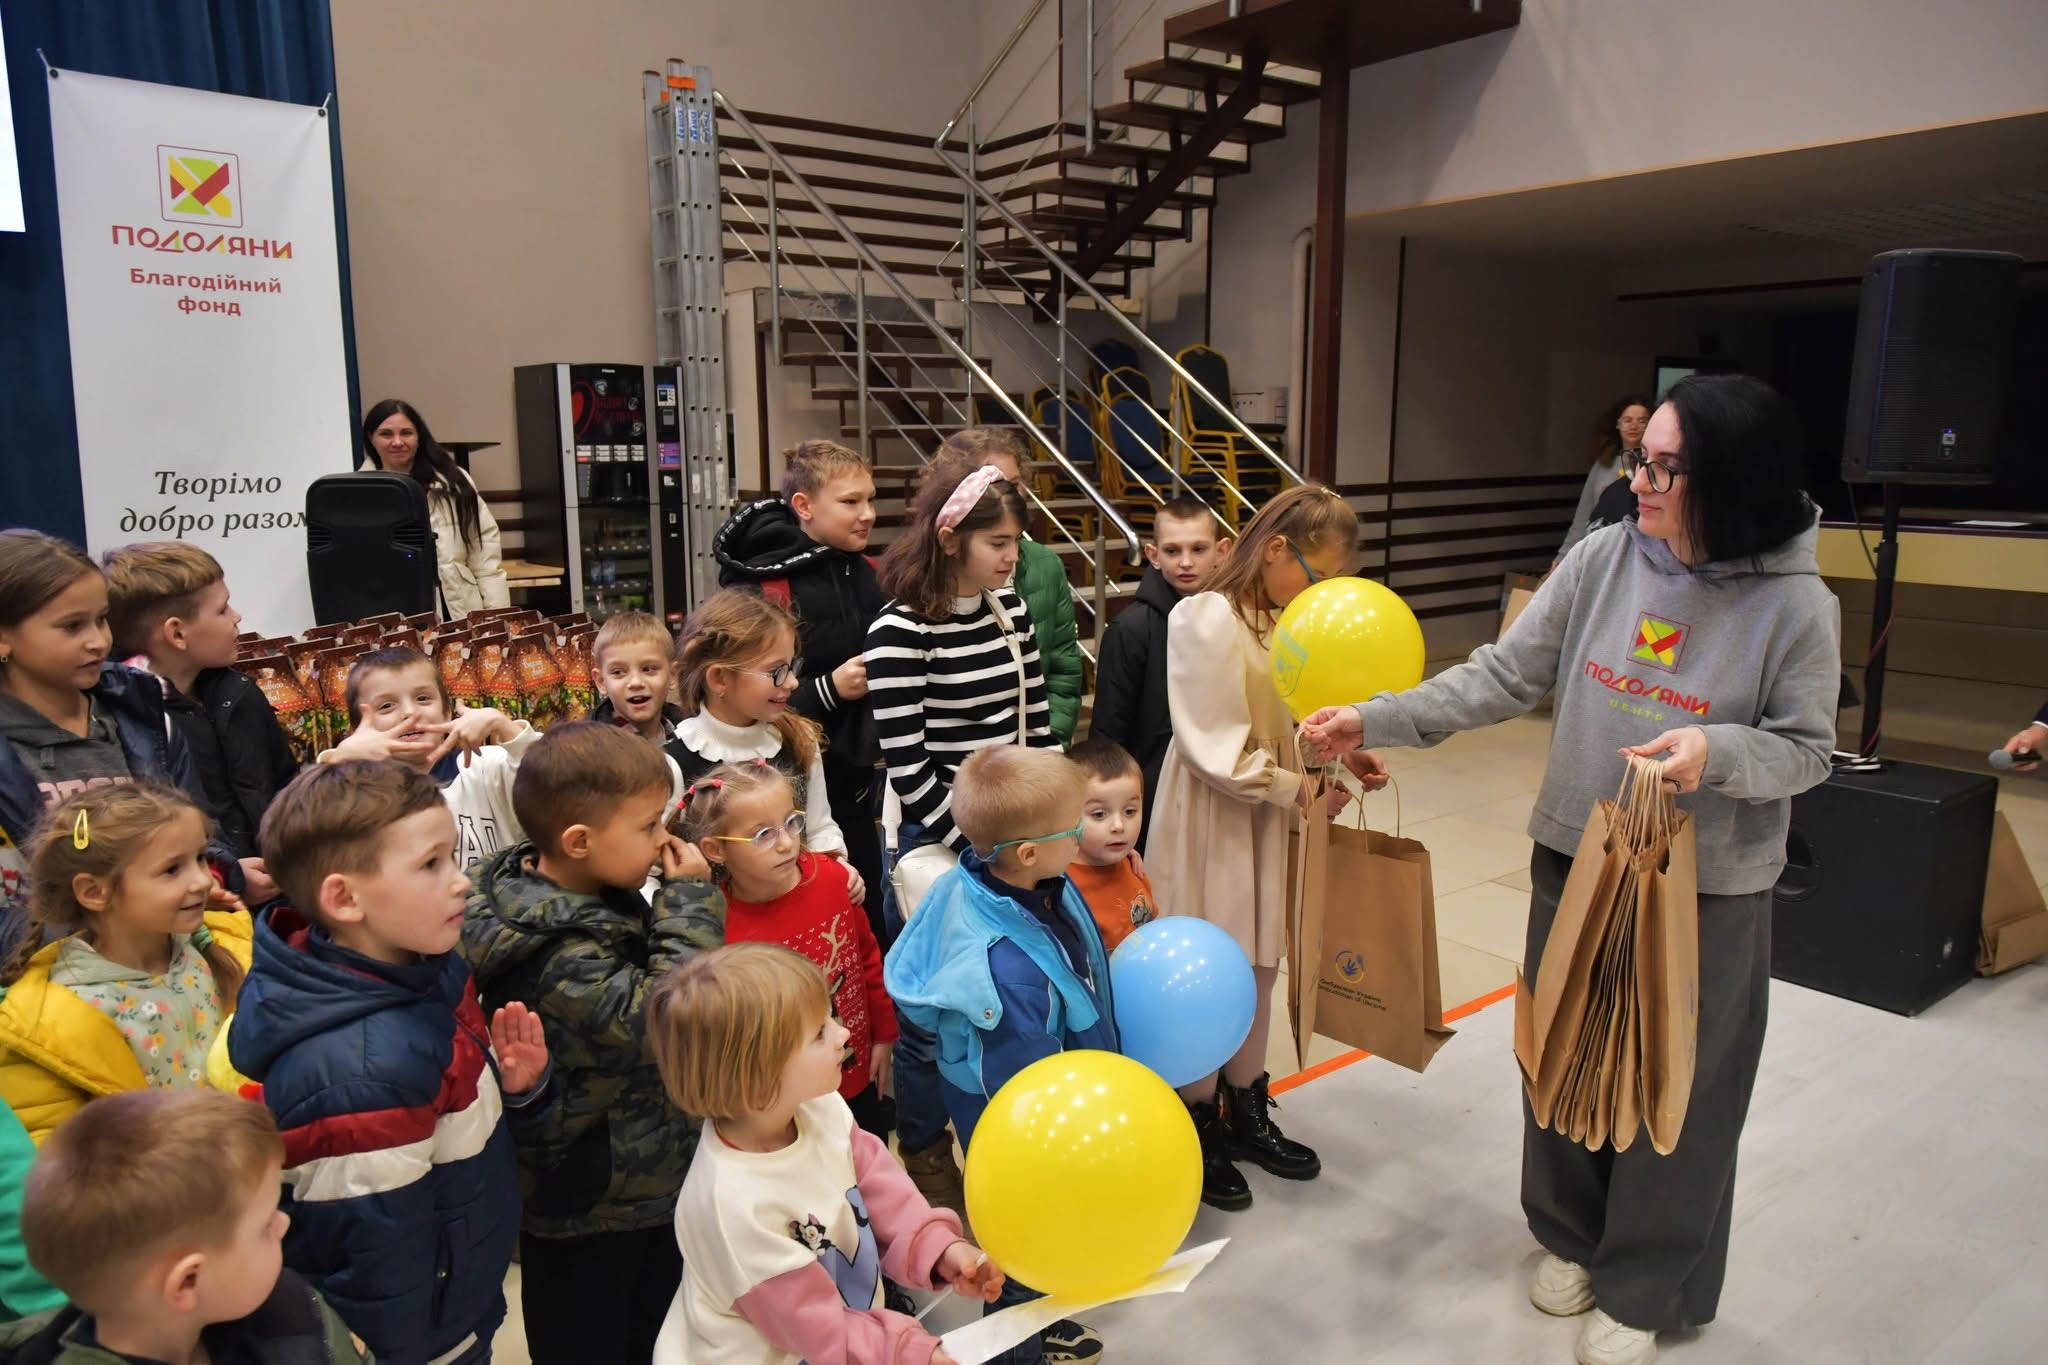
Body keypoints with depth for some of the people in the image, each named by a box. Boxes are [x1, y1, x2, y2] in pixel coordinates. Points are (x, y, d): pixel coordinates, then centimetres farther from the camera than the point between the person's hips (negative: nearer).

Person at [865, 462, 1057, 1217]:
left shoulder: (1010, 611, 3)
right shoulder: (900, 632, -17)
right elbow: (909, 769, -17)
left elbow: (1037, 725, 9)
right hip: (934, 844, -6)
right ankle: (925, 1156, 31)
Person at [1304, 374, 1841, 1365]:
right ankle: (1573, 1236, 44)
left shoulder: (1796, 604, -14)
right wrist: (1375, 721, -14)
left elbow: (1807, 749, -6)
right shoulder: (1603, 558, -7)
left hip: (1707, 888, -3)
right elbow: (1504, 677, -5)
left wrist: (1718, 751, -28)